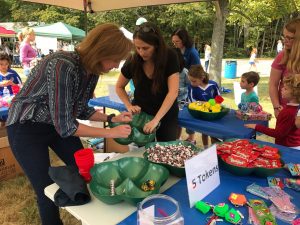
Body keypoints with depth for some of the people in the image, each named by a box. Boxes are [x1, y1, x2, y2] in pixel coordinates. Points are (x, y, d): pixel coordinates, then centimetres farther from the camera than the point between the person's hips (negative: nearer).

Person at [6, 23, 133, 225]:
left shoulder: (91, 70, -9)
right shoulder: (62, 66, -33)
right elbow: (65, 126, -31)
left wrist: (112, 118, -7)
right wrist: (110, 133, -25)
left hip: (58, 124, 7)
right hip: (27, 127, -7)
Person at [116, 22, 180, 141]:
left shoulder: (170, 57, -19)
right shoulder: (133, 61, -13)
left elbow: (173, 92, -26)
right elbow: (119, 87, 2)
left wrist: (156, 120, -33)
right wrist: (129, 106, -13)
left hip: (166, 115, -1)